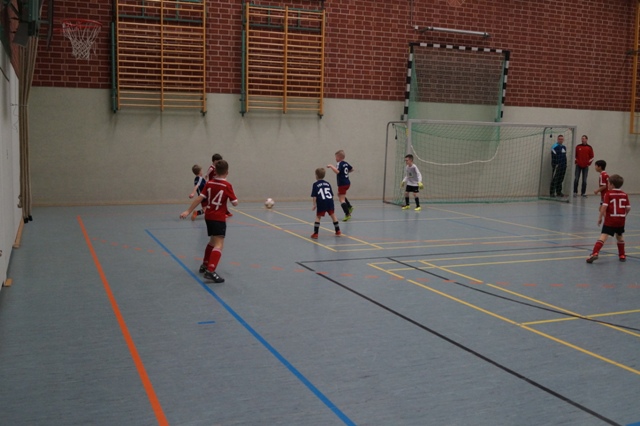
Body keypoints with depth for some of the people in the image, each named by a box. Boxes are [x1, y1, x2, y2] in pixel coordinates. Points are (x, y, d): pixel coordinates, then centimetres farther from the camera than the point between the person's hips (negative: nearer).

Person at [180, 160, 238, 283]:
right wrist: (232, 196, 12)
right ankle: (210, 271, -30)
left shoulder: (209, 183, 3)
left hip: (208, 216, 7)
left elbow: (199, 198, -2)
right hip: (219, 218, -7)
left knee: (213, 241, 27)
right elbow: (235, 203, -9)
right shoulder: (227, 186, -11)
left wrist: (188, 211, 0)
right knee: (219, 245, -14)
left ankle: (205, 265, 40)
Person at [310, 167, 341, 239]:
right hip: (330, 201, 4)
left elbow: (314, 196, -4)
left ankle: (315, 234, 1)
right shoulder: (328, 183, 17)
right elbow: (332, 194, 16)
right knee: (333, 215, 18)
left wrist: (314, 204, 0)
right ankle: (338, 231, 26)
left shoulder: (315, 184, 4)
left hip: (321, 202, -4)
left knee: (318, 217, 6)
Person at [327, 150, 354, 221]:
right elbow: (352, 169, 24)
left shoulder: (340, 164, -16)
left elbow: (337, 171, -34)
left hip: (342, 184, -9)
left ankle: (347, 214, -12)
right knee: (339, 195, 30)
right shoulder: (346, 163, 9)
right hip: (347, 183, 9)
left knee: (342, 200, -6)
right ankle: (349, 207, 25)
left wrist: (331, 166, -25)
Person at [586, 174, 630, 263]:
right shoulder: (624, 194, 7)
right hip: (621, 219, 5)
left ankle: (595, 253, -29)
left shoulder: (608, 194, -6)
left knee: (603, 236, -13)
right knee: (619, 236, 25)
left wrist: (600, 217, -5)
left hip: (610, 220, -5)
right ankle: (622, 255, 33)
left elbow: (604, 206, -15)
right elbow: (628, 208, 6)